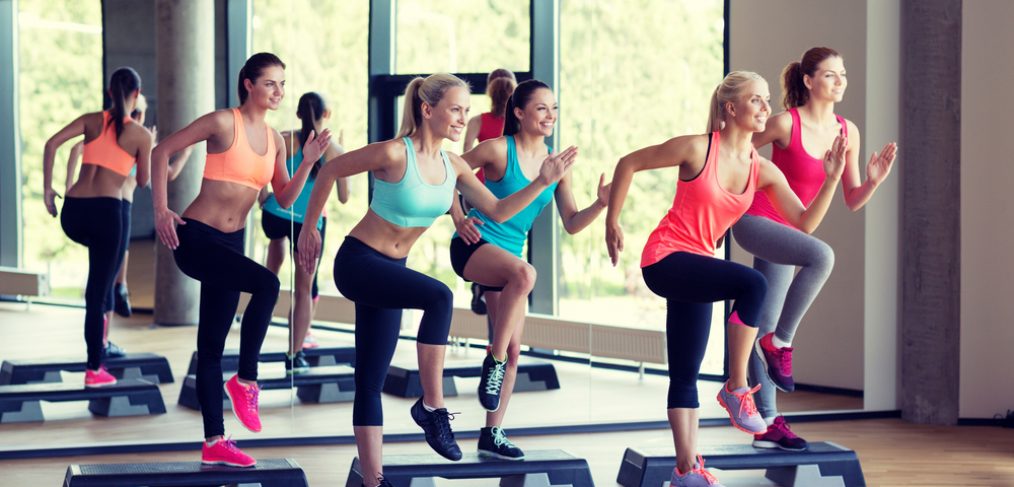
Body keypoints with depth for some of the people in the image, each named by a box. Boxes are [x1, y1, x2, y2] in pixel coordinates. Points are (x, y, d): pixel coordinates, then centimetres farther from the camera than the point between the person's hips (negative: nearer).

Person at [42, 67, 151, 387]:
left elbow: (52, 143, -2)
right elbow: (143, 181, 14)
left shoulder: (92, 120, 11)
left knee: (107, 253, 38)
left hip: (72, 212, 4)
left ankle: (96, 309, 25)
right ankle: (95, 369, 4)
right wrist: (151, 149, 31)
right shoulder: (140, 134, 3)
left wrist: (47, 189, 5)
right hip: (106, 211, -4)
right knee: (98, 292, 2)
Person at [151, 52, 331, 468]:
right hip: (195, 237, -7)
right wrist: (161, 210, -13)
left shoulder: (274, 139, 9)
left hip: (229, 243, 7)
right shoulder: (223, 122, -11)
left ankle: (214, 443, 13)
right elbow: (162, 151, -8)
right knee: (266, 284, -29)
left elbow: (285, 200, 10)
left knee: (212, 345, 10)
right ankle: (246, 381, -14)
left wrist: (308, 163, -4)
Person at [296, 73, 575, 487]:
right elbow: (330, 171, -9)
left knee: (371, 381, 7)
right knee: (439, 297, -31)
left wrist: (543, 182, -9)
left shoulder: (453, 167, 1)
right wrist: (309, 230, -2)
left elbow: (498, 211, 3)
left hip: (391, 270, 7)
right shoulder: (394, 154, -19)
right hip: (358, 262, -7)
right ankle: (431, 406, -22)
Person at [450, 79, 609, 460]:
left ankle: (492, 435, 15)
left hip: (508, 255, 7)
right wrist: (459, 219, -8)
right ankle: (493, 362, -24)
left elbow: (572, 224, 6)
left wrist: (601, 203, -10)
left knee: (514, 351, 4)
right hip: (474, 246, -7)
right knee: (524, 272, -39)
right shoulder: (499, 150, -10)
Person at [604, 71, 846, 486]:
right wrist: (612, 223, -2)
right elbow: (629, 164, -5)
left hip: (696, 268, 7)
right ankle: (736, 388, -19)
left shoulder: (763, 171, 3)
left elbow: (805, 223, 0)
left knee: (686, 376, 9)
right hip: (665, 258, -7)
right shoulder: (698, 149, -13)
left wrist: (832, 178, -11)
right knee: (752, 284, -29)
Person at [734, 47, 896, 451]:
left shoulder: (847, 132, 3)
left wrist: (873, 180, -11)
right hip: (755, 221, -6)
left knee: (764, 326, 8)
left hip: (785, 231, 6)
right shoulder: (785, 123, -14)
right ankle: (780, 342, -17)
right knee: (821, 255, -32)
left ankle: (767, 424, 10)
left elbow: (852, 202, 6)